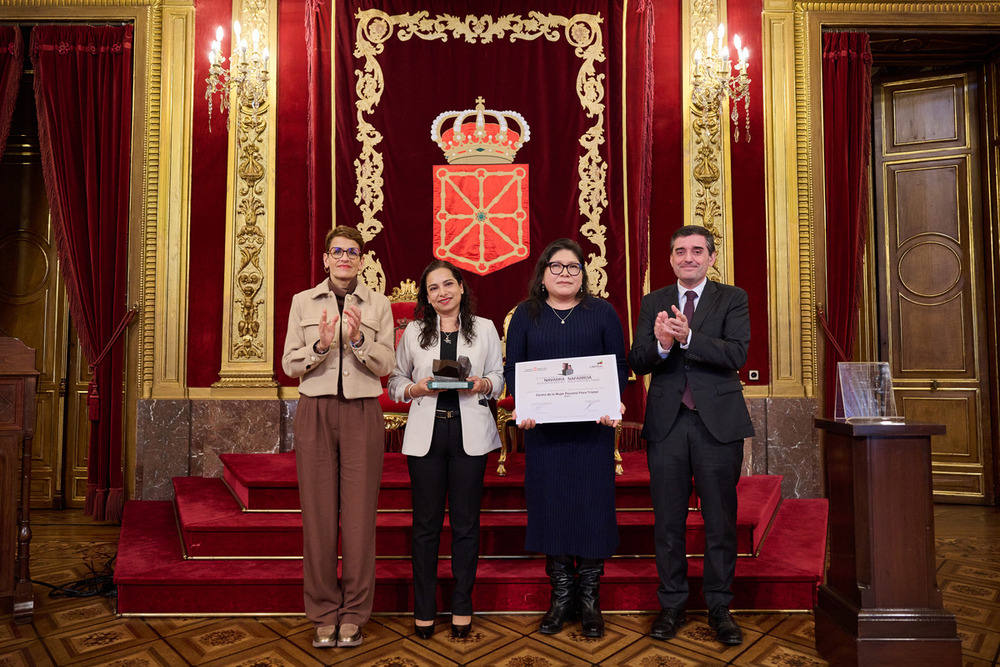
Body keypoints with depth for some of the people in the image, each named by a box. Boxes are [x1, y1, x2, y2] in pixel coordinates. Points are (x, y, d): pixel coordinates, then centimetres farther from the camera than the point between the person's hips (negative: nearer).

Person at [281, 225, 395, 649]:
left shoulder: (378, 305, 7)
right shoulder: (303, 302, 9)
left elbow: (386, 365, 2)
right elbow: (289, 364, 5)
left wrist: (358, 340, -15)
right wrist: (320, 346, -13)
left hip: (361, 412, 0)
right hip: (316, 411, 1)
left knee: (360, 514, 0)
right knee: (318, 514, 2)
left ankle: (353, 615, 14)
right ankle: (323, 614, 16)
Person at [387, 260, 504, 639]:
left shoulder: (484, 329, 8)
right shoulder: (413, 331, 8)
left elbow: (500, 376, 10)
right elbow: (396, 382, 10)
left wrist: (483, 385, -11)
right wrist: (416, 388, -10)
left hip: (470, 434, 0)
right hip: (426, 433, 0)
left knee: (465, 523, 6)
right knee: (426, 523, 6)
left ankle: (462, 607, 22)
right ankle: (423, 609, 20)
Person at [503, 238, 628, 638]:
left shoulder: (602, 313, 8)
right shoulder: (526, 315, 10)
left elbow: (619, 366, 5)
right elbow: (512, 368, 6)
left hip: (593, 427, -1)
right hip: (543, 426, 1)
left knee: (592, 503, 1)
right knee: (549, 503, 3)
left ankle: (590, 598, 15)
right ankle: (561, 595, 17)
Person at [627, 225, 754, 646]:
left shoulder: (732, 298, 3)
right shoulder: (653, 303, 9)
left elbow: (736, 354, -12)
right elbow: (636, 363, -1)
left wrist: (687, 337, -26)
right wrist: (660, 344, -22)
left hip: (718, 421, -1)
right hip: (666, 422, 2)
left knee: (720, 520, 8)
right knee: (668, 521, 10)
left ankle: (719, 608, 24)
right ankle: (671, 606, 24)